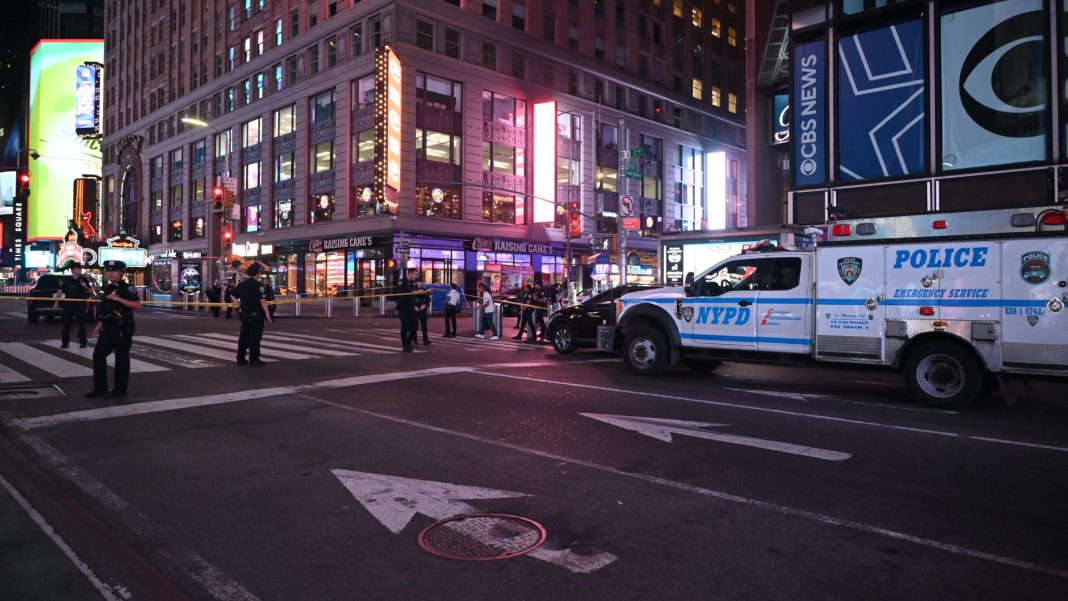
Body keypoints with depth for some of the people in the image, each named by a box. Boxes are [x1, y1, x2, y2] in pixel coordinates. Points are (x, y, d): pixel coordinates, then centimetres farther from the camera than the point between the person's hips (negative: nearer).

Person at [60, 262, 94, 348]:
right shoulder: (66, 280, -1)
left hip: (80, 305, 0)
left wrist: (86, 287, -13)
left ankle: (83, 341, 11)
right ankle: (65, 342, 12)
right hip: (68, 305, 0)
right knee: (66, 324, 5)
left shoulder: (84, 279, 3)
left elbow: (91, 292, 8)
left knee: (81, 324, 3)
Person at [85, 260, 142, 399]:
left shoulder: (126, 288, -10)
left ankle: (120, 389, 10)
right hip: (108, 328, 8)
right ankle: (100, 388, 14)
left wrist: (119, 299, -25)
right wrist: (99, 326, 18)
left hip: (123, 329, -8)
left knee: (121, 358, 0)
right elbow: (105, 310, 22)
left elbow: (137, 305, -21)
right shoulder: (107, 289, 15)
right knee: (98, 355, 4)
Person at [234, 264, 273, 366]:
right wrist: (267, 314, -20)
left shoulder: (242, 284, 8)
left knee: (244, 336, 13)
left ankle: (240, 358, 18)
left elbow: (234, 295, 20)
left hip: (244, 314, 7)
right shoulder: (258, 285, -14)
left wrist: (238, 305, 28)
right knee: (255, 337, -1)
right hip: (256, 315, -7)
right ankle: (254, 360, 1)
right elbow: (263, 301, -20)